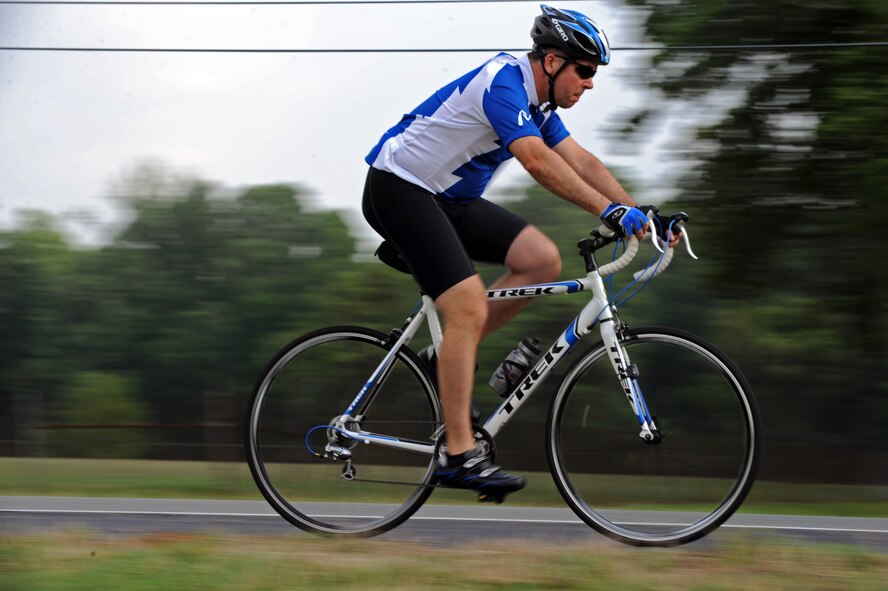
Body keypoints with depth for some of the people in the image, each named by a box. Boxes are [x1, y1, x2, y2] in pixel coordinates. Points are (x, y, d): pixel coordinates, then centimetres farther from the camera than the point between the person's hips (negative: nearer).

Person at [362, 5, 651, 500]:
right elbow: (537, 161, -34)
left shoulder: (538, 100, 8)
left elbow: (581, 161, 8)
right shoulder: (503, 81, -22)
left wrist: (640, 214, -3)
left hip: (447, 198, 10)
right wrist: (609, 209, -37)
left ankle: (453, 354, 6)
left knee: (543, 260, -3)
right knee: (470, 308, -21)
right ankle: (458, 455, -19)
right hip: (399, 187, -10)